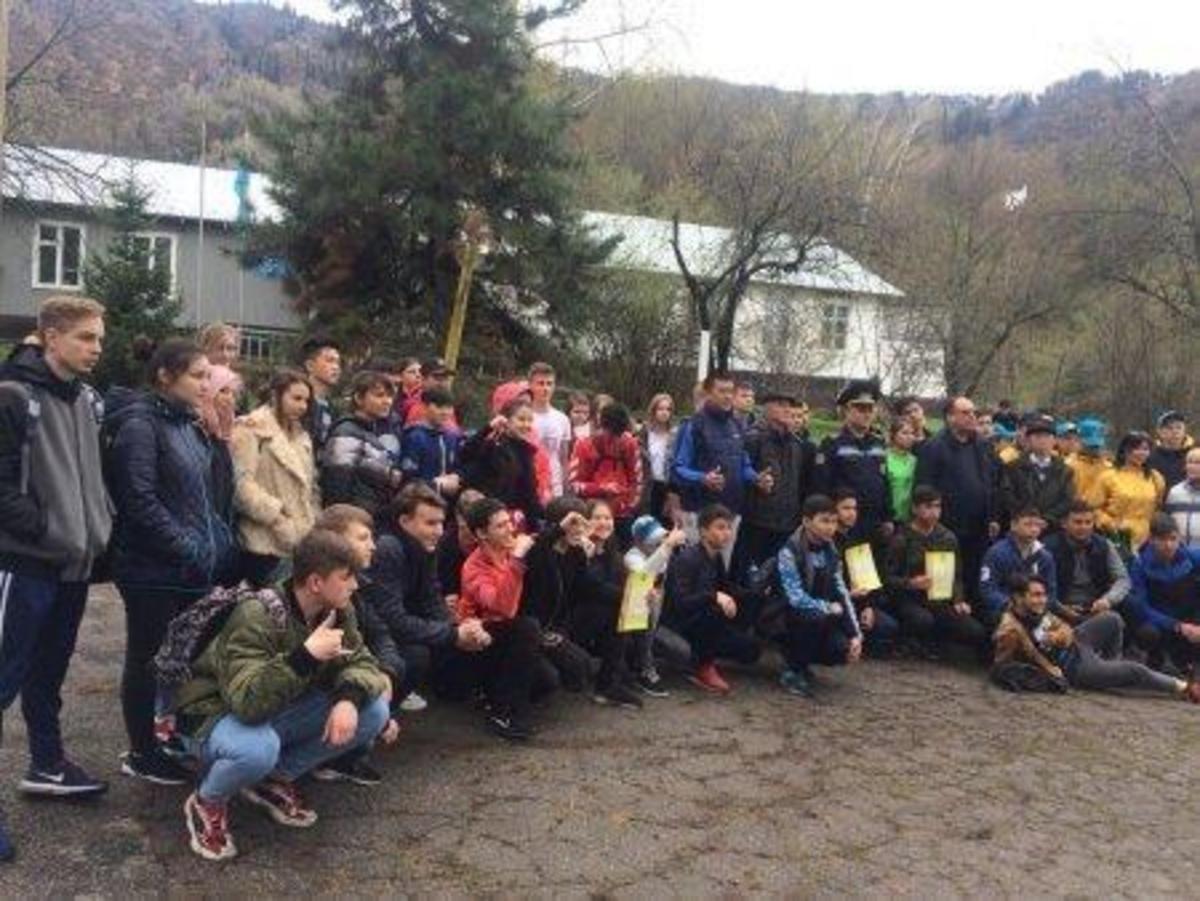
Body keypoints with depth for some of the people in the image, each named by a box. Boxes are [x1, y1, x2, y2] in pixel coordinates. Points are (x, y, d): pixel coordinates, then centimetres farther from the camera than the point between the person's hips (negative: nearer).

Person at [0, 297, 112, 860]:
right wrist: (47, 530, -19)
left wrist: (98, 529, 7)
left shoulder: (87, 399, 10)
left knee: (48, 673, 20)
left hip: (74, 562, 7)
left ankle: (47, 767, 33)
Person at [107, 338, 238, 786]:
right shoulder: (139, 423, -13)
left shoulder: (189, 425, 13)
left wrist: (220, 542, 7)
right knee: (149, 660, 6)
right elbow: (141, 502, -20)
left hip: (197, 566, 8)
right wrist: (190, 549, -19)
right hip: (155, 569, -8)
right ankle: (142, 755, 20)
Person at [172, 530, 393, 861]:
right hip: (217, 716, -7)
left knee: (374, 712, -13)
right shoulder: (256, 617, -30)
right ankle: (207, 803, -5)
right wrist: (305, 656, -46)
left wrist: (349, 697, -27)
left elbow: (360, 661, -5)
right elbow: (247, 703, -39)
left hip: (282, 712, 7)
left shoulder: (337, 611, -8)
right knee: (258, 749, -41)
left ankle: (276, 779, 6)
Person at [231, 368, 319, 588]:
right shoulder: (251, 429, -5)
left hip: (301, 543, 7)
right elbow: (242, 484, -15)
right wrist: (275, 516, -15)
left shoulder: (300, 435, 21)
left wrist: (315, 526, 12)